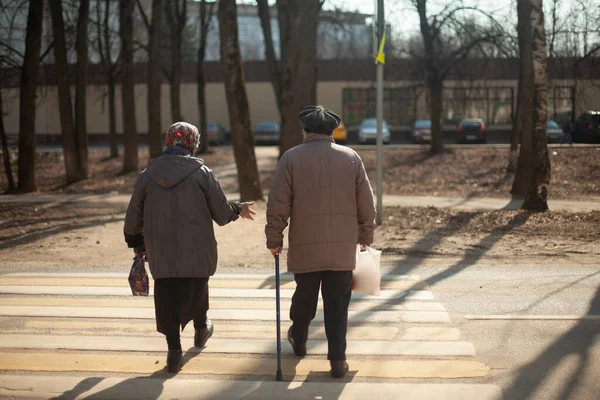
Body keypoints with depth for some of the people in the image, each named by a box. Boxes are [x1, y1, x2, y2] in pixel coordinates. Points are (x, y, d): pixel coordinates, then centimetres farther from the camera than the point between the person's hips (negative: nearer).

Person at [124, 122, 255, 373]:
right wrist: (238, 209, 15)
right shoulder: (201, 173, -8)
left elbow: (133, 219, 6)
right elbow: (222, 215, -6)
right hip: (197, 252, 0)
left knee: (167, 299, 5)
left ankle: (174, 350, -3)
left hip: (162, 254, 1)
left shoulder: (148, 174, 0)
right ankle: (201, 329, 44)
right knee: (197, 291, 22)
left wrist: (137, 245, 21)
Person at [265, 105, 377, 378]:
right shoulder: (351, 157, 1)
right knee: (337, 304, 5)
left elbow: (277, 205, -6)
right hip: (343, 249, 0)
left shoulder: (291, 158, -5)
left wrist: (274, 239, 4)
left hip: (305, 248, 0)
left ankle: (298, 340, 40)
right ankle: (337, 359, 4)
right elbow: (366, 204, 4)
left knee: (304, 297, 19)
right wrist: (365, 235, 18)